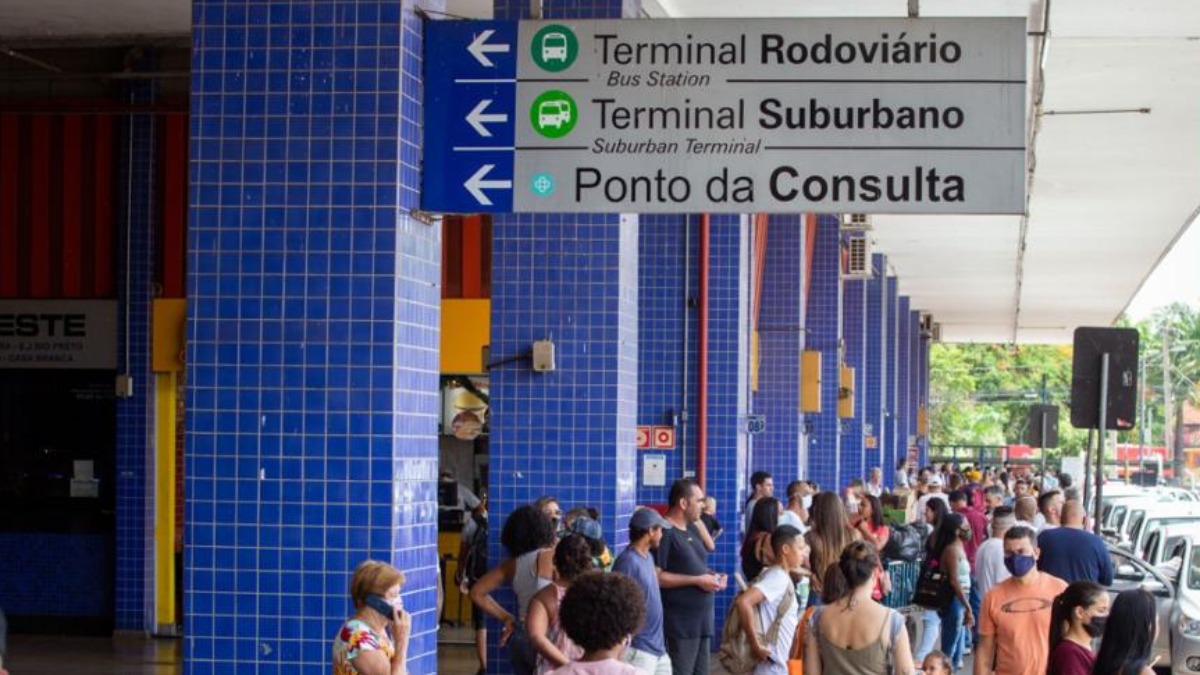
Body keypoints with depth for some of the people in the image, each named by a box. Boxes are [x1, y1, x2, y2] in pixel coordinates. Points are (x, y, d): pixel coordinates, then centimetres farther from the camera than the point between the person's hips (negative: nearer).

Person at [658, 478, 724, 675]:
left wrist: (712, 577, 6)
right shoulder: (665, 532, -12)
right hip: (679, 622, -10)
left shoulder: (692, 530, 16)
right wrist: (696, 580, -19)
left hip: (701, 620, 10)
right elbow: (656, 576, -20)